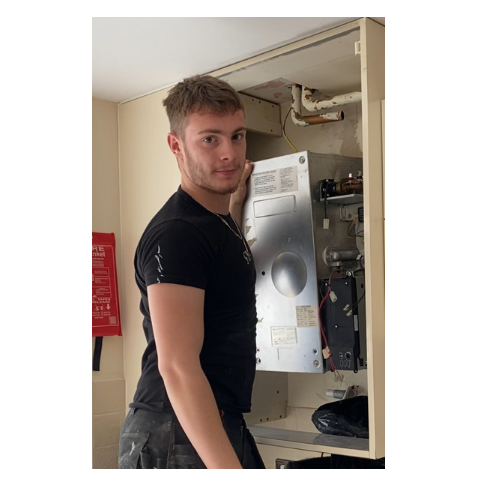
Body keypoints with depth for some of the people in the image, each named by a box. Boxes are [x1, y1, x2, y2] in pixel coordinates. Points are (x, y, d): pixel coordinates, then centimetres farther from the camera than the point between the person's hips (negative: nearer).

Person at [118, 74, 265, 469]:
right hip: (180, 437, -9)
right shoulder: (176, 232, -19)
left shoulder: (220, 223, 11)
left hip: (224, 424, 9)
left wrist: (237, 199, 26)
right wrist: (229, 469, -31)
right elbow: (177, 367, -26)